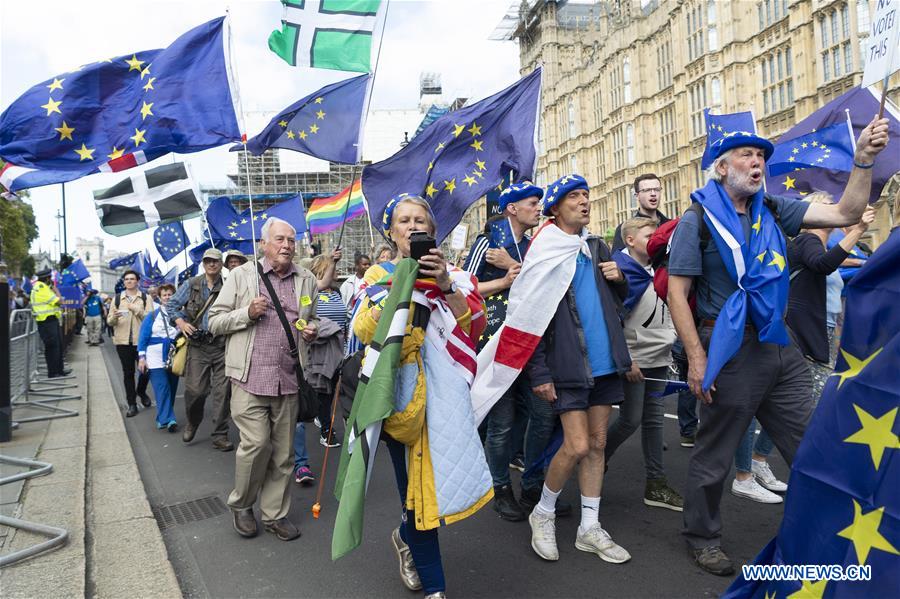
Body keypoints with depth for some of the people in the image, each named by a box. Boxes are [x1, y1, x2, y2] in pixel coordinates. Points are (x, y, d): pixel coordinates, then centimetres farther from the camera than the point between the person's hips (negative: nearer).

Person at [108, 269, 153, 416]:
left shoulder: (146, 298, 4)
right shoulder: (117, 298, 9)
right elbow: (109, 321, 8)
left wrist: (136, 309, -18)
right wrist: (114, 316, -14)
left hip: (141, 340, -1)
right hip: (123, 341, 1)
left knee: (145, 370, 0)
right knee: (128, 373, 6)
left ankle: (141, 392, 29)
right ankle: (131, 404, 13)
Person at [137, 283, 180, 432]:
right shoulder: (152, 316, 2)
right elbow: (143, 337, 2)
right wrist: (141, 357, -5)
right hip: (156, 359, -3)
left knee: (171, 388, 8)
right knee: (162, 388, -11)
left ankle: (163, 417, 20)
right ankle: (168, 419, -15)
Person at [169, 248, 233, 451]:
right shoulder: (191, 284, 5)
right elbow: (173, 305, 10)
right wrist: (180, 322, -6)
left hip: (222, 345, 0)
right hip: (198, 345, 0)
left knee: (222, 391, 1)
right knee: (195, 389, -4)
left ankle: (220, 436, 12)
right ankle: (192, 422, 28)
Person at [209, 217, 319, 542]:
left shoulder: (306, 280, 12)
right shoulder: (242, 275, 3)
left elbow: (313, 319, 27)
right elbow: (215, 322, 4)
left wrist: (312, 329, 4)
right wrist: (247, 314, -13)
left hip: (288, 379, 4)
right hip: (250, 378, -3)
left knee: (282, 450, 9)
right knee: (256, 444, -8)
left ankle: (275, 513, 24)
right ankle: (241, 505, 18)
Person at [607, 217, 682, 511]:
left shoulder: (656, 271, 11)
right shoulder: (622, 271, -14)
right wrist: (626, 361, -18)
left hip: (659, 358, 7)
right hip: (634, 360, -7)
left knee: (653, 419, 10)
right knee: (630, 420, -2)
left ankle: (656, 484, 17)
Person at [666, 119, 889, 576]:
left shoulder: (773, 211, 11)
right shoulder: (698, 220, -5)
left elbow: (845, 213, 10)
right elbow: (676, 292, -9)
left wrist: (863, 159, -3)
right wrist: (696, 358, -15)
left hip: (781, 346, 6)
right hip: (730, 350, -5)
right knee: (714, 453, 8)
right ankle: (702, 536, 27)